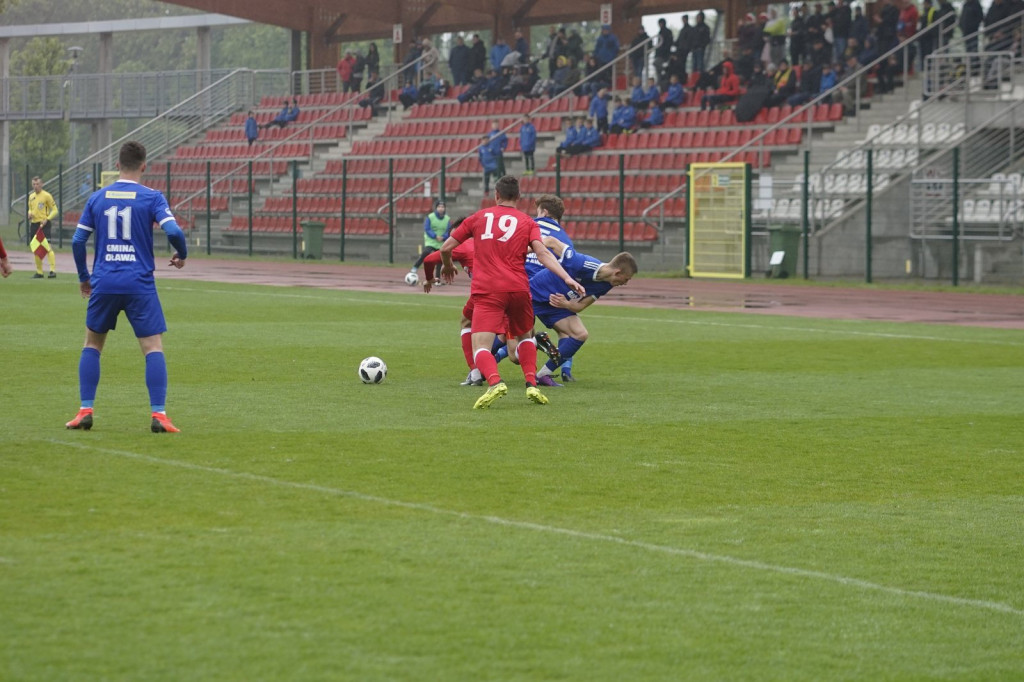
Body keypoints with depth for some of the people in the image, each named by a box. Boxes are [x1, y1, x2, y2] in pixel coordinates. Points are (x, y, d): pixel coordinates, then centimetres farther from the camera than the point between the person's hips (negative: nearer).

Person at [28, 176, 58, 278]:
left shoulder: (47, 195, -5)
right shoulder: (31, 197, 14)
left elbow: (54, 210, -3)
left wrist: (47, 219, -17)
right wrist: (30, 214, 4)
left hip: (44, 224, -7)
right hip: (34, 224, 7)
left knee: (47, 246, -16)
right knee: (35, 249, 8)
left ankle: (53, 270, -18)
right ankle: (39, 272, 16)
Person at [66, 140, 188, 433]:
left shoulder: (98, 197, 7)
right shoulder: (151, 197, -3)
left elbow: (78, 240, 7)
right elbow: (173, 231, -14)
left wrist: (84, 277, 21)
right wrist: (182, 255, 7)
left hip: (104, 284, 3)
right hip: (139, 285, -3)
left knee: (92, 345, 17)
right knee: (154, 347, 0)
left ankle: (85, 411, 11)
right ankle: (158, 414, -11)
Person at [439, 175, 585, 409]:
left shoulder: (479, 217, 15)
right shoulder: (527, 222, 12)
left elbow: (446, 247, 17)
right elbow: (542, 252, -5)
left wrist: (447, 266, 38)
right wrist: (567, 278, -12)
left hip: (486, 292, -2)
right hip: (518, 289, 2)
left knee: (481, 348, -8)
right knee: (525, 336, 27)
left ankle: (495, 382, -39)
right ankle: (531, 384, 8)